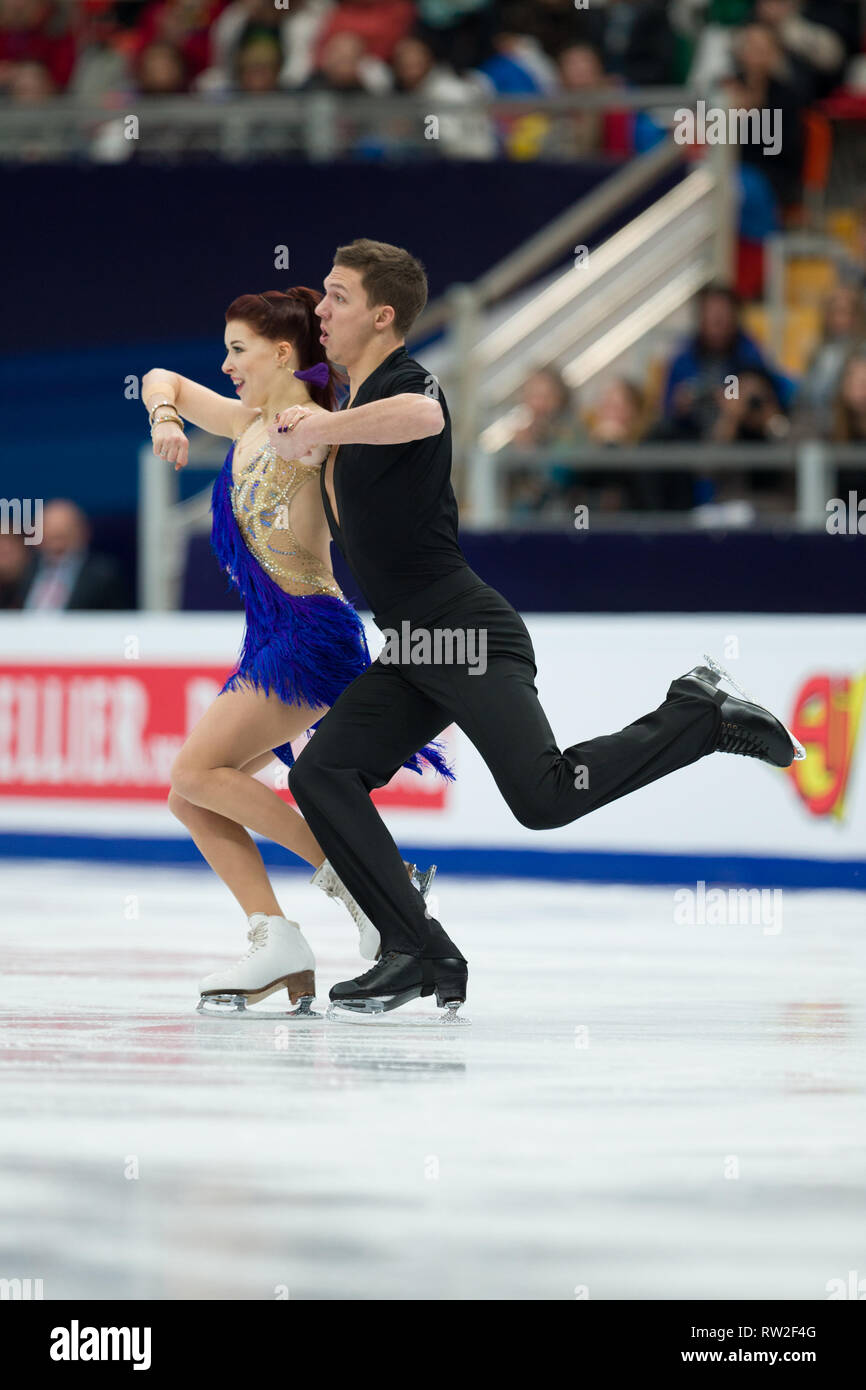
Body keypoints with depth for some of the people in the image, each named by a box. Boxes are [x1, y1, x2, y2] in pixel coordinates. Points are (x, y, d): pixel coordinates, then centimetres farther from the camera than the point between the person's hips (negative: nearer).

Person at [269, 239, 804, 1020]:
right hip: (410, 651, 10)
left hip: (469, 638, -10)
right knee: (321, 775, -4)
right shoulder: (358, 402, 20)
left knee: (543, 797, -21)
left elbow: (421, 416, -39)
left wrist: (323, 429, -27)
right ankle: (422, 957, -7)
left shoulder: (404, 383, -10)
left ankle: (699, 717, -1)